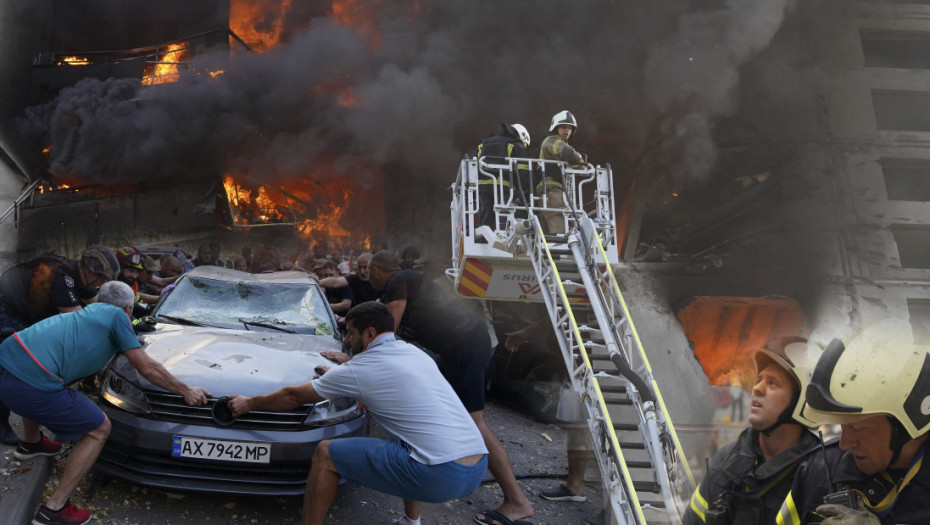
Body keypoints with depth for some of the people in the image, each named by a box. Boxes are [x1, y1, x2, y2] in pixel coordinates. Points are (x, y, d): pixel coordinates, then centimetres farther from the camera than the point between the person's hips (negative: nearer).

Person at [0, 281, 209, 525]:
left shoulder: (90, 311, 25)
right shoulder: (117, 315, 5)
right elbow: (147, 368, 3)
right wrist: (186, 391, 13)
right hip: (31, 385, -9)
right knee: (99, 430, 7)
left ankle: (31, 442, 64)